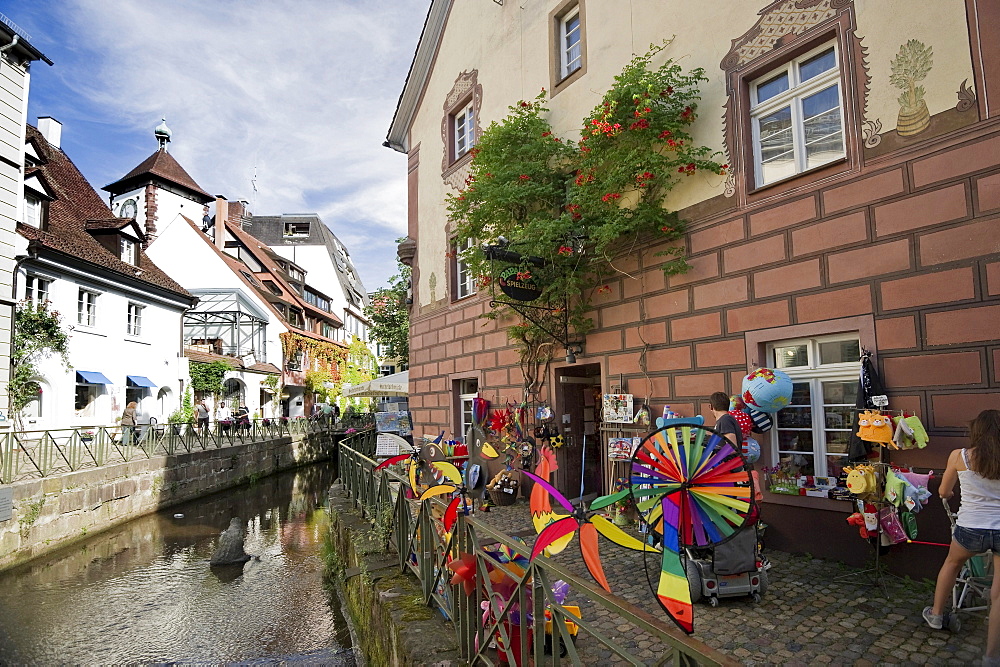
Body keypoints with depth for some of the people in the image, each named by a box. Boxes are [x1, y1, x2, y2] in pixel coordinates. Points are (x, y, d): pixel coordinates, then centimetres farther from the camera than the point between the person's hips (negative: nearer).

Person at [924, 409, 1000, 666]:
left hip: (970, 529, 0)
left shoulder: (959, 456, -5)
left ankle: (936, 614, 42)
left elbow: (943, 492, 10)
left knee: (952, 562, 29)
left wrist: (952, 492, 32)